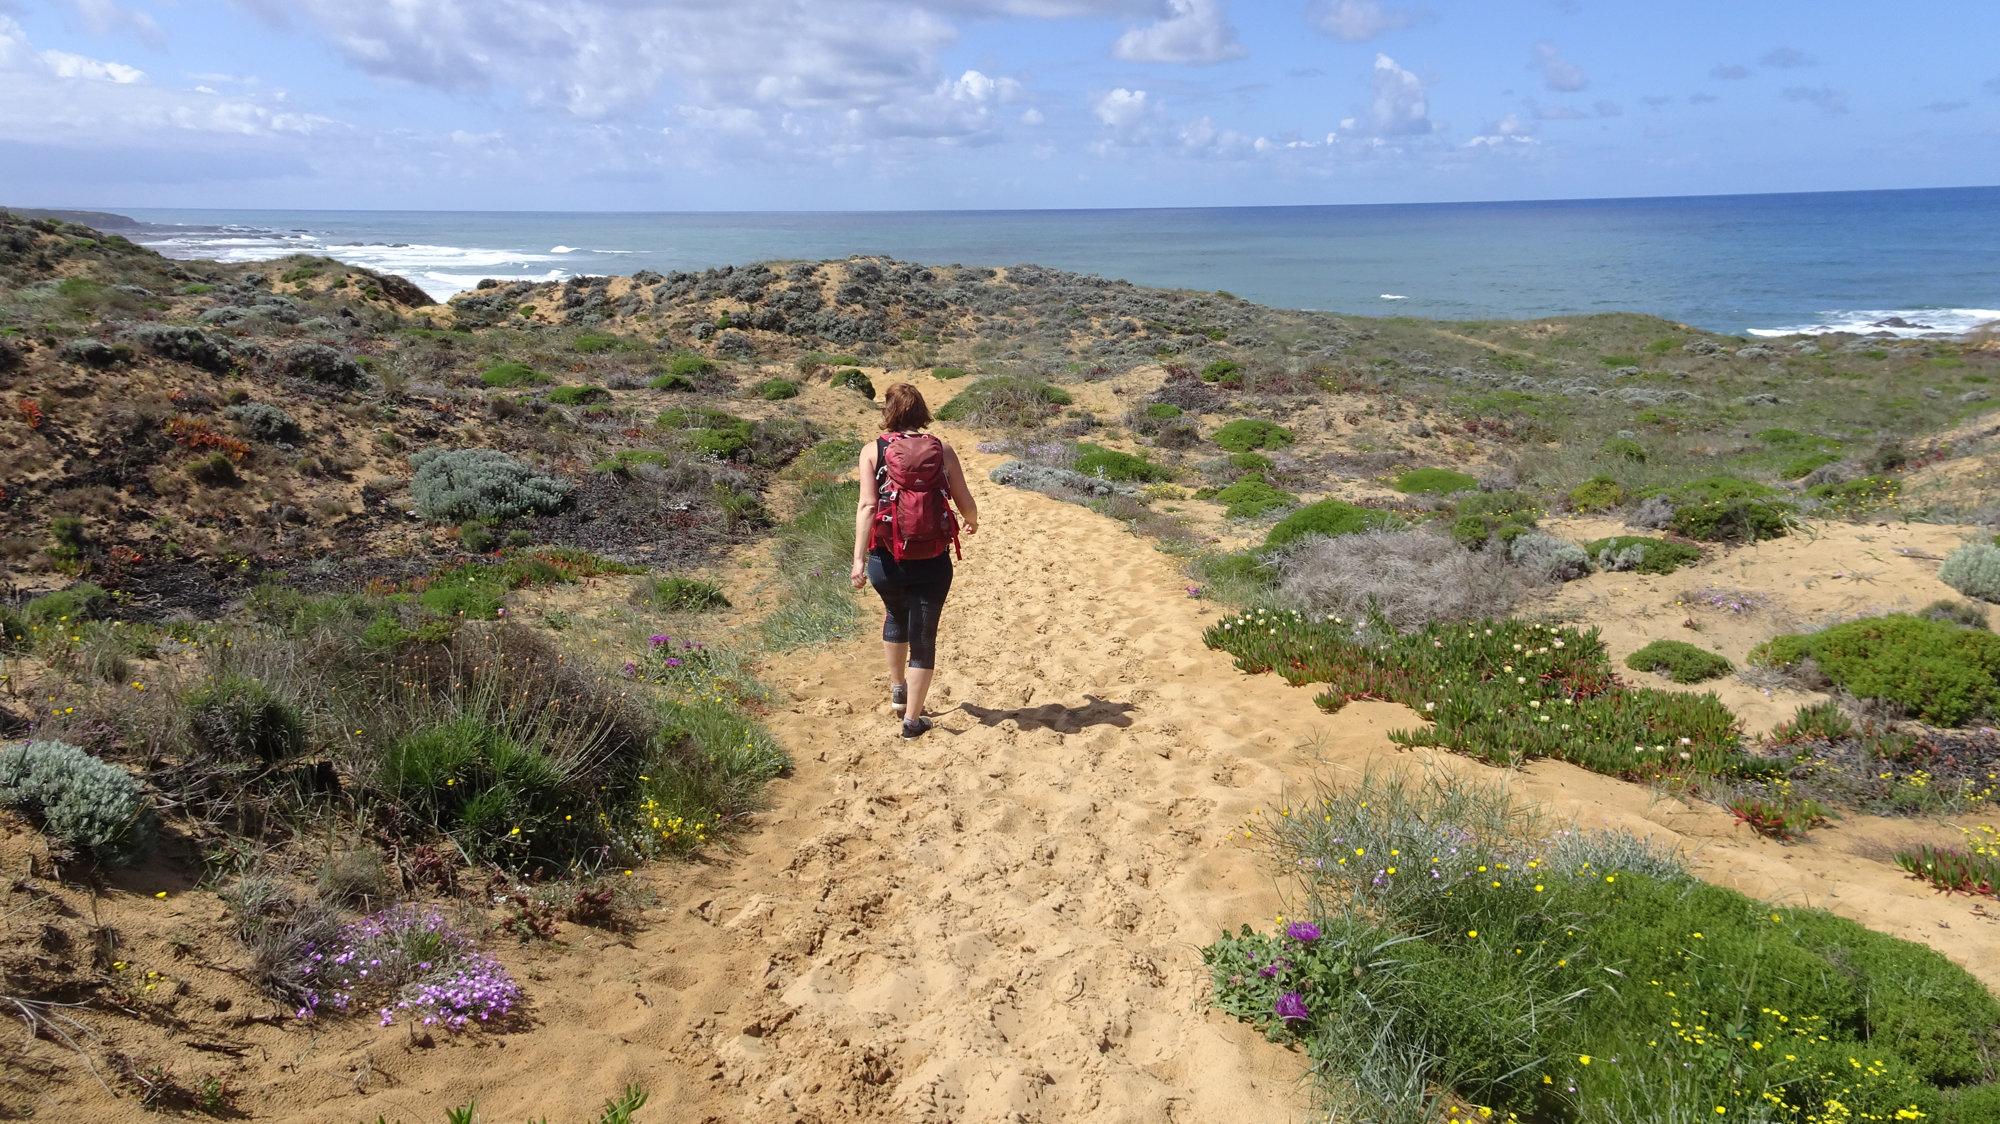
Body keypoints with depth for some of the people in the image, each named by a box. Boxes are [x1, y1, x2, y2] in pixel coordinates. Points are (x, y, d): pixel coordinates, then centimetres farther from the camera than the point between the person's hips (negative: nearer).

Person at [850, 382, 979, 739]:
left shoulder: (873, 450, -3)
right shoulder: (941, 449, -1)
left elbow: (867, 505, -13)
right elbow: (965, 502, 0)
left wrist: (859, 559, -15)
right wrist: (972, 522, 23)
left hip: (887, 560, 1)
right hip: (932, 562, -1)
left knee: (895, 615, 31)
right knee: (923, 638, 11)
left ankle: (898, 689, 39)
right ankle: (912, 719, 17)